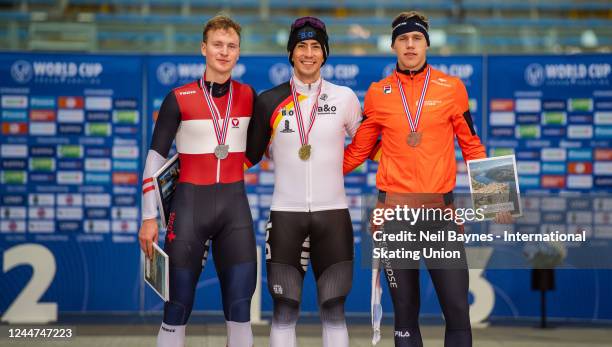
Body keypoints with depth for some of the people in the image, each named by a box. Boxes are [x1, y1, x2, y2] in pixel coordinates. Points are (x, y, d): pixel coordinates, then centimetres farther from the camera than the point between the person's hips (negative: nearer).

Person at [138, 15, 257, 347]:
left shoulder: (248, 96, 5)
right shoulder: (179, 99, -4)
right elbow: (156, 157, -2)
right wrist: (149, 218, -5)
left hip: (235, 206, 3)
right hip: (189, 205, -2)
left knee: (239, 307, 3)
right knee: (177, 308, 0)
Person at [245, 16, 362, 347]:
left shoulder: (344, 98, 4)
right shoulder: (269, 101, 3)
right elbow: (249, 156, 8)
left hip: (333, 213, 0)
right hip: (285, 214, 0)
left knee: (333, 310, 2)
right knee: (285, 310, 0)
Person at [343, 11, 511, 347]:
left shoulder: (451, 88, 2)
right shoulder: (377, 93, 4)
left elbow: (471, 145, 9)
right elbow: (359, 150, 15)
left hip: (440, 210, -1)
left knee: (457, 310, -3)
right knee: (405, 313, 7)